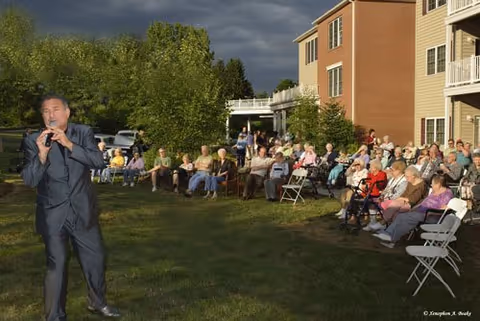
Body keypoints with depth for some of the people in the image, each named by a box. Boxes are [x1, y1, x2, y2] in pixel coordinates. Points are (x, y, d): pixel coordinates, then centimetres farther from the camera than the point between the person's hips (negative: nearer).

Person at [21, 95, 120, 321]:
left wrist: (69, 144, -26)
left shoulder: (84, 133, -2)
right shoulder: (34, 141, -6)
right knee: (56, 265, 4)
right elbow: (29, 180, -11)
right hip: (52, 215, -2)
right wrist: (42, 153, -28)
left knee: (95, 259, 14)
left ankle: (97, 303, 37)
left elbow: (98, 161, -15)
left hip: (83, 211, 2)